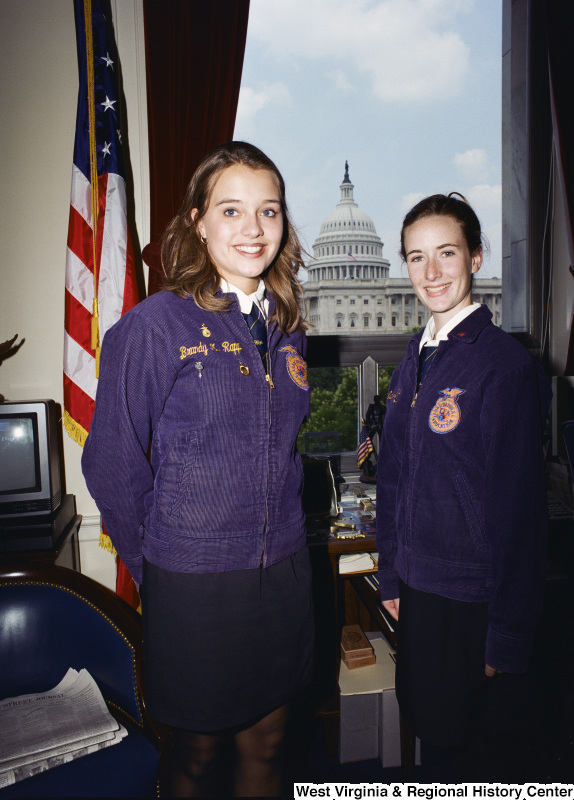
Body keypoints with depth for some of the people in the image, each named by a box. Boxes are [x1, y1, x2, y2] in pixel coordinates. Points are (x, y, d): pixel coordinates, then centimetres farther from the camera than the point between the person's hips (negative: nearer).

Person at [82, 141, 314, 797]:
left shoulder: (286, 329, 4)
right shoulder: (156, 324, -13)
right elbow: (112, 464, -9)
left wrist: (278, 535, 11)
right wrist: (152, 566, -3)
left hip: (282, 571, 5)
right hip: (193, 580, -4)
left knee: (265, 744, 22)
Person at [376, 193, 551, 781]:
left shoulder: (507, 365, -17)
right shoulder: (413, 362, 4)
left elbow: (520, 508, -15)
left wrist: (506, 640, -11)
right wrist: (391, 578, 11)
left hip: (469, 599, -6)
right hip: (417, 586, 6)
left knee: (455, 737, 12)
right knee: (419, 718, 22)